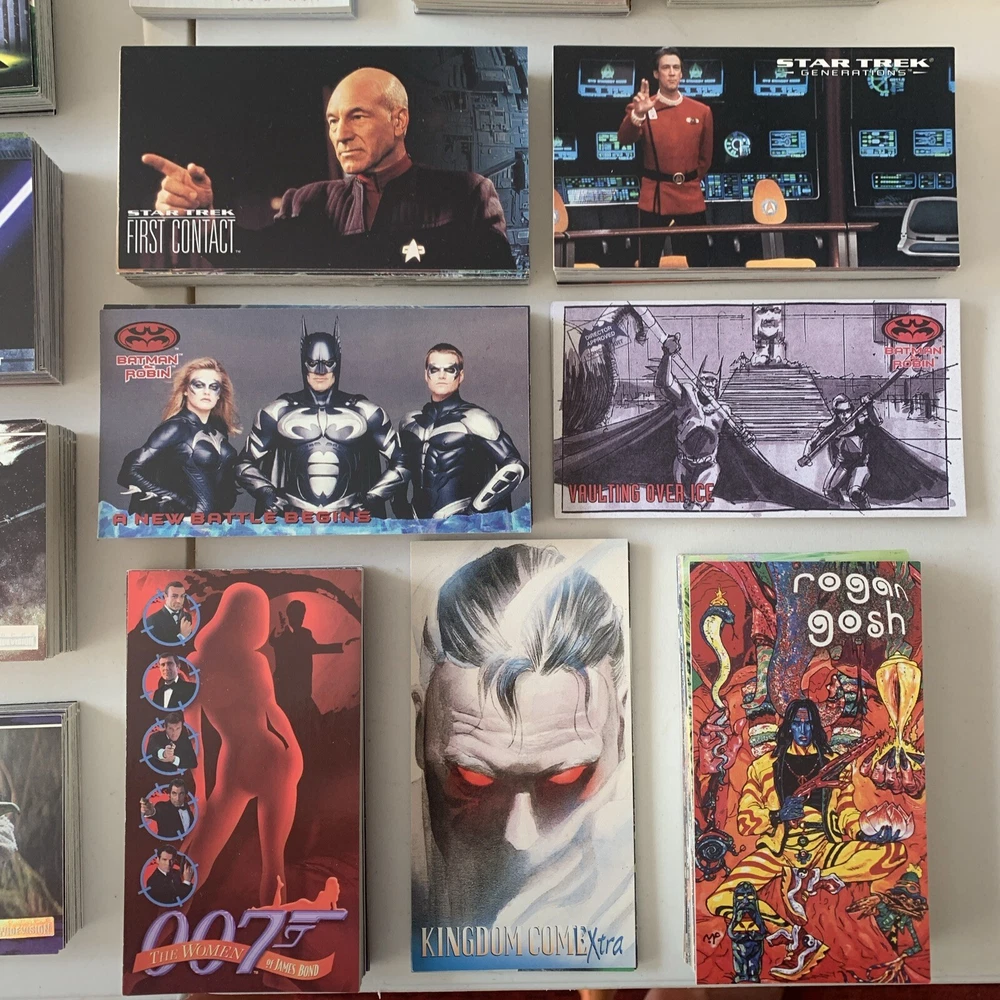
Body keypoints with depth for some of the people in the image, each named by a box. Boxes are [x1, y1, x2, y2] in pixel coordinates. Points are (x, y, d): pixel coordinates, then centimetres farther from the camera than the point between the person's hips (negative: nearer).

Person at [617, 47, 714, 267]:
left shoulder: (702, 111, 7)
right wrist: (637, 114, -38)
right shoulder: (642, 107, -1)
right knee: (649, 264, 1)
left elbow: (706, 157, 16)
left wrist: (690, 180, 11)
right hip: (654, 198, -2)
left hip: (691, 198, 3)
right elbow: (625, 138, -22)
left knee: (698, 262, 8)